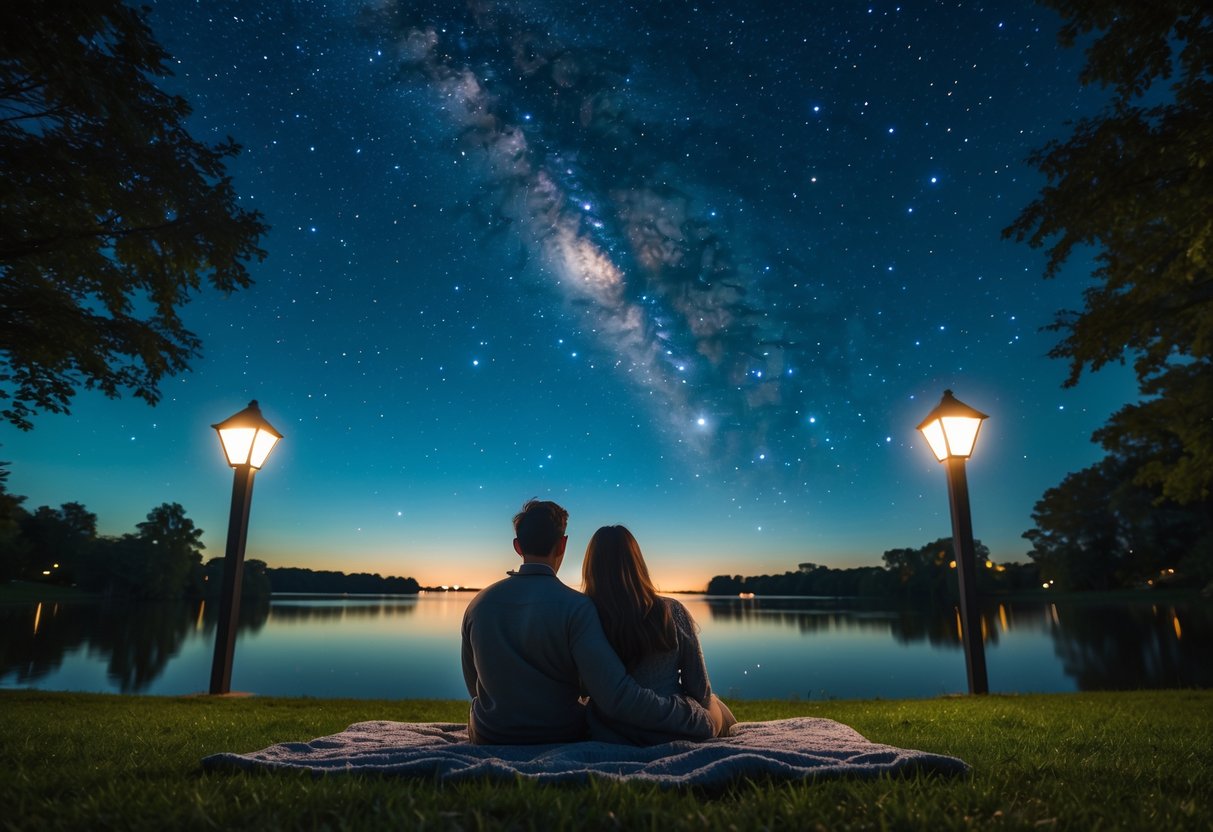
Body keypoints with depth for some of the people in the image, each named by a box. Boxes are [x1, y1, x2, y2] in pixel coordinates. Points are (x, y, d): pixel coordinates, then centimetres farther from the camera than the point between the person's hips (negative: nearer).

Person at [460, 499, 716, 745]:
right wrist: (699, 719, -18)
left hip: (489, 738, 3)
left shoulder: (478, 604, -9)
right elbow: (617, 698, -29)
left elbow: (474, 687, 5)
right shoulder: (575, 607, -22)